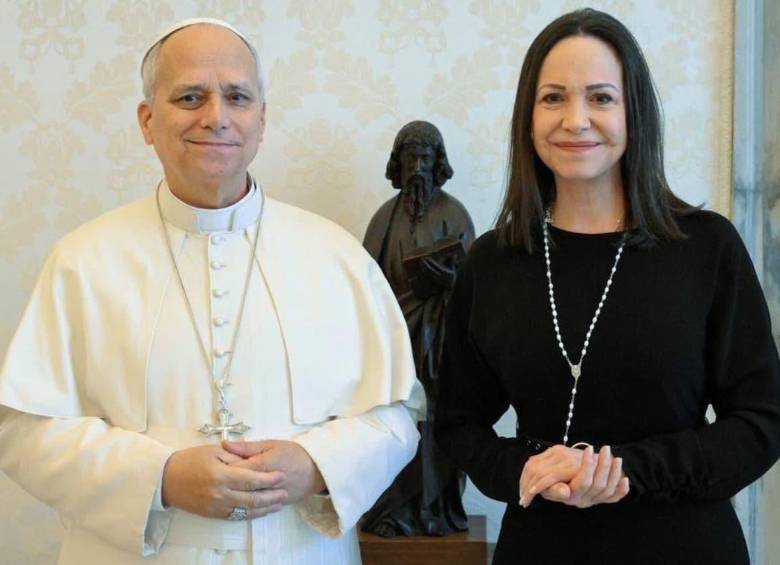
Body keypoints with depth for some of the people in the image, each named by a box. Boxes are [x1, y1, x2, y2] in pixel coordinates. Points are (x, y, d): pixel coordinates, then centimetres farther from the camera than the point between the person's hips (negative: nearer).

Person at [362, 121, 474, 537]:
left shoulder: (454, 214, 3)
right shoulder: (385, 215, 9)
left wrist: (446, 273, -18)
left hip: (438, 331, -2)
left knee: (438, 417, -3)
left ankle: (439, 509, 5)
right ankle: (394, 510, 5)